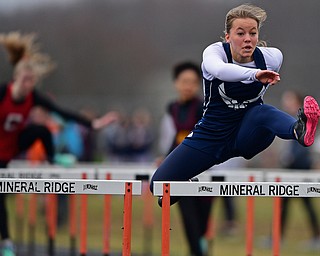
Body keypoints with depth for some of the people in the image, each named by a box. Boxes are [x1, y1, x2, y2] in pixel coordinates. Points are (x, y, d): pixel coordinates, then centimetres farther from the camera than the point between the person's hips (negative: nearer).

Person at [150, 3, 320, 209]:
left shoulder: (272, 57, -11)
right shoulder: (216, 51, -20)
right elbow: (218, 69, -47)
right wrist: (254, 74, -62)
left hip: (248, 136, 0)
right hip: (212, 136, 0)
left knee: (263, 112, -35)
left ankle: (299, 130, -67)